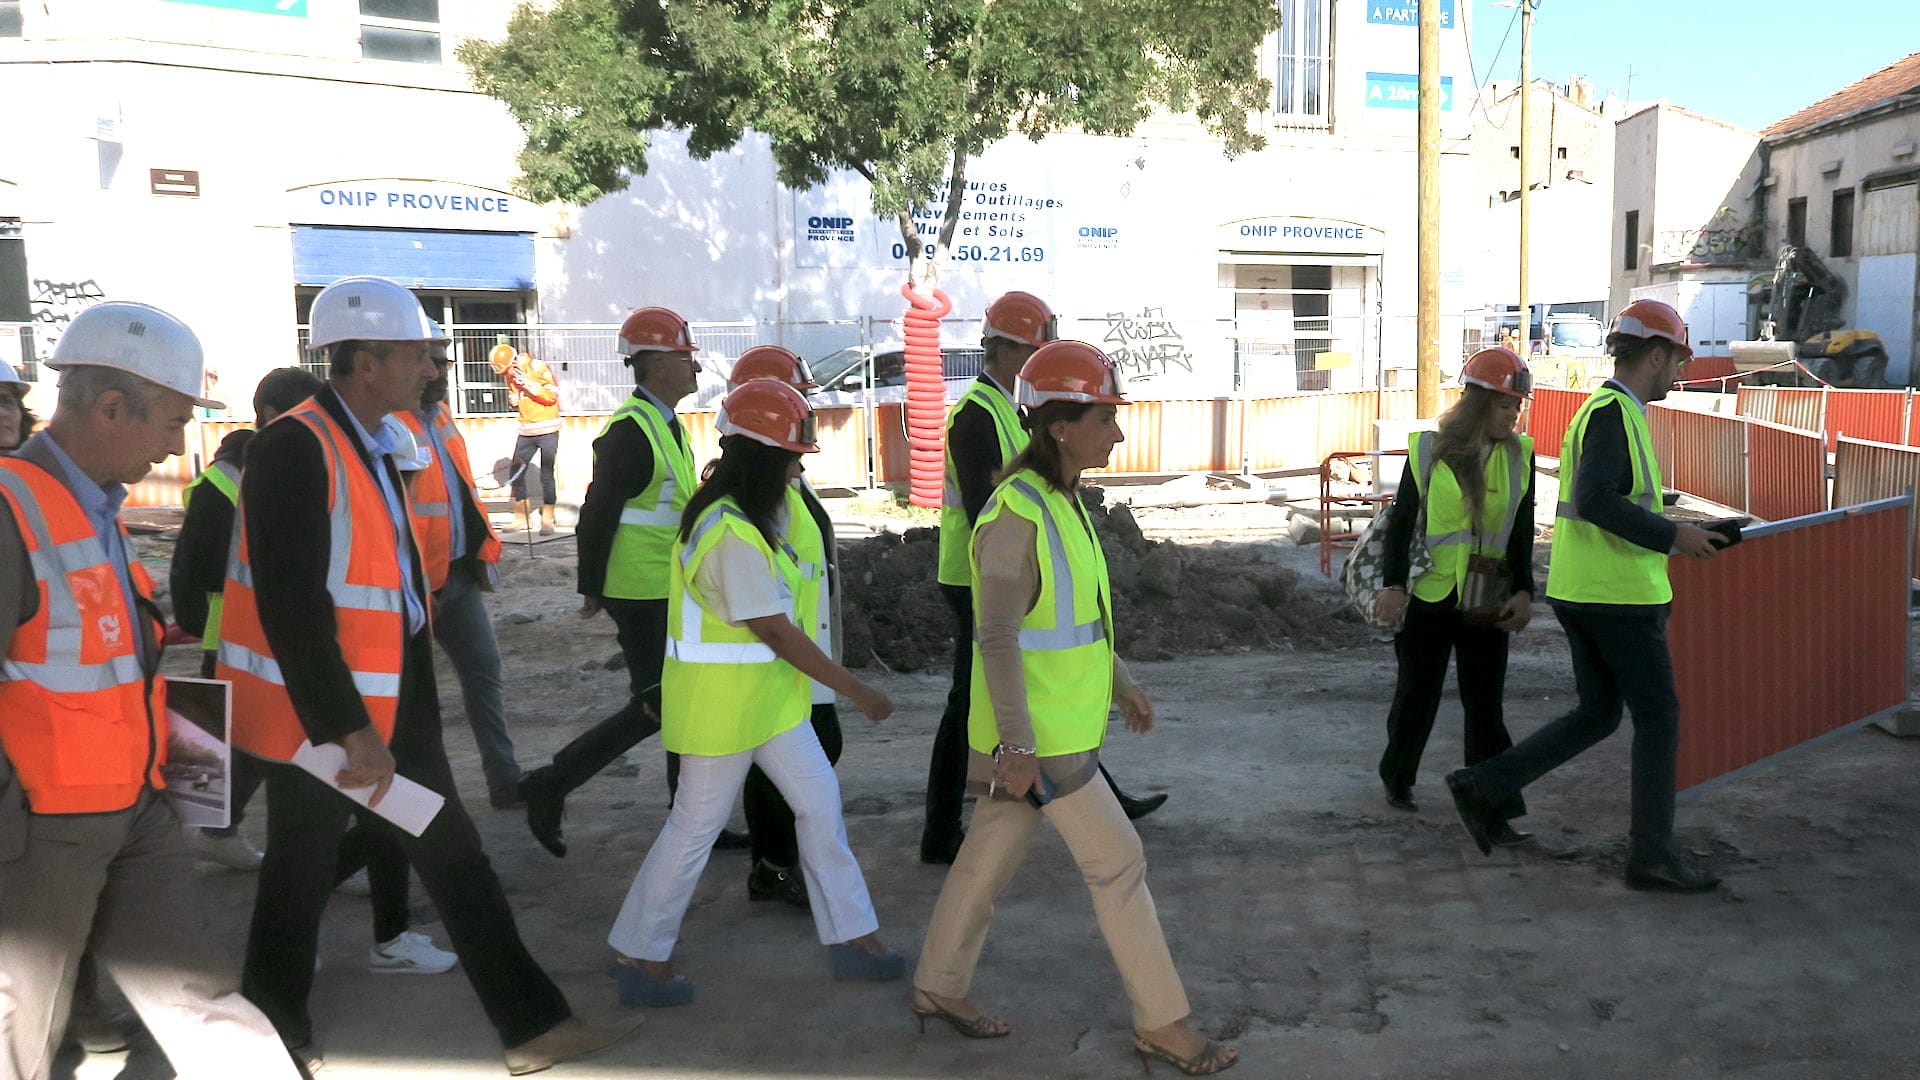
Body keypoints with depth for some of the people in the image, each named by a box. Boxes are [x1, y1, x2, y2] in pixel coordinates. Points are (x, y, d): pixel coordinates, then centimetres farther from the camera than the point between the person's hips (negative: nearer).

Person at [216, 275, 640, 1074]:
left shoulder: (376, 444, 9)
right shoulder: (294, 449, -20)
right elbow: (290, 605, -24)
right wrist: (348, 729, -23)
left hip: (393, 701, 8)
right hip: (320, 714, -8)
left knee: (453, 857, 9)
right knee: (301, 879, 9)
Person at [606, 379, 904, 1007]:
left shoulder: (749, 518, 7)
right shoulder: (732, 532, -24)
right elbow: (775, 630, -23)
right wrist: (854, 689, -18)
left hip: (769, 694, 10)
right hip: (722, 698, -10)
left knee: (820, 802, 11)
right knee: (697, 825, 2)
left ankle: (851, 937, 21)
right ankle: (639, 957, 19)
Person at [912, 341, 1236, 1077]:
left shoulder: (1058, 499, 7)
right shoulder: (1015, 513, -22)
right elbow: (998, 638, -24)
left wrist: (1120, 682, 21)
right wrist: (1018, 746, -24)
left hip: (1061, 717, 9)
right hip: (1035, 732, -9)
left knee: (994, 851, 19)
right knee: (1117, 861, -1)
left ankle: (939, 987, 34)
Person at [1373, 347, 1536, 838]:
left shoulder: (1519, 455, 2)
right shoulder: (1429, 448, -5)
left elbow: (1522, 531, 6)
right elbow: (1401, 521, -2)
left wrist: (1524, 591, -3)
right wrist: (1393, 584, -10)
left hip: (1487, 600, 1)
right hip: (1430, 595, -1)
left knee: (1485, 703, 0)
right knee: (1417, 692, 12)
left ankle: (1493, 811, 2)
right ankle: (1397, 779, 34)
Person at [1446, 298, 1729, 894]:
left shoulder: (1604, 410, 17)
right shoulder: (1613, 412, -14)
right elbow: (1594, 500, -27)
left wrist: (1672, 533, 20)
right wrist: (1672, 535, -18)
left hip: (1581, 592, 10)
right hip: (1620, 594, -10)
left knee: (1597, 714, 14)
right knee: (1658, 716, 1)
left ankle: (1484, 787, 8)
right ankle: (1652, 854, 7)